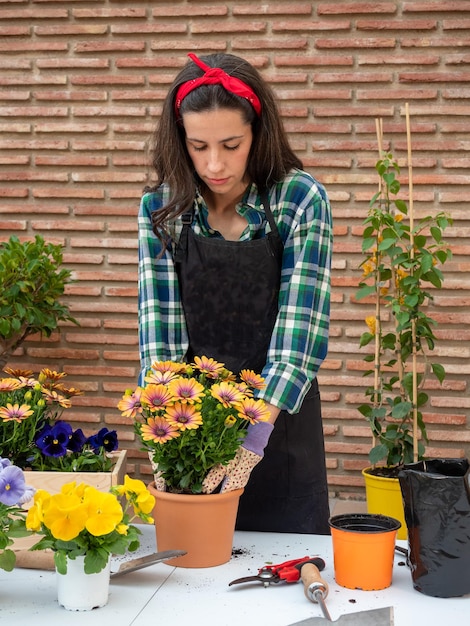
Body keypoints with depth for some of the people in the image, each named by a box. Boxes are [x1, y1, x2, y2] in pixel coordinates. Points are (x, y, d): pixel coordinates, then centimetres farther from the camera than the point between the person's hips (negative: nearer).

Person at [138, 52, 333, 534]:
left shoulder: (301, 200, -13)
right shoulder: (161, 207, -5)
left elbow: (299, 330, -19)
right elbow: (159, 322, -10)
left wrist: (255, 435, -27)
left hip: (279, 415, -2)